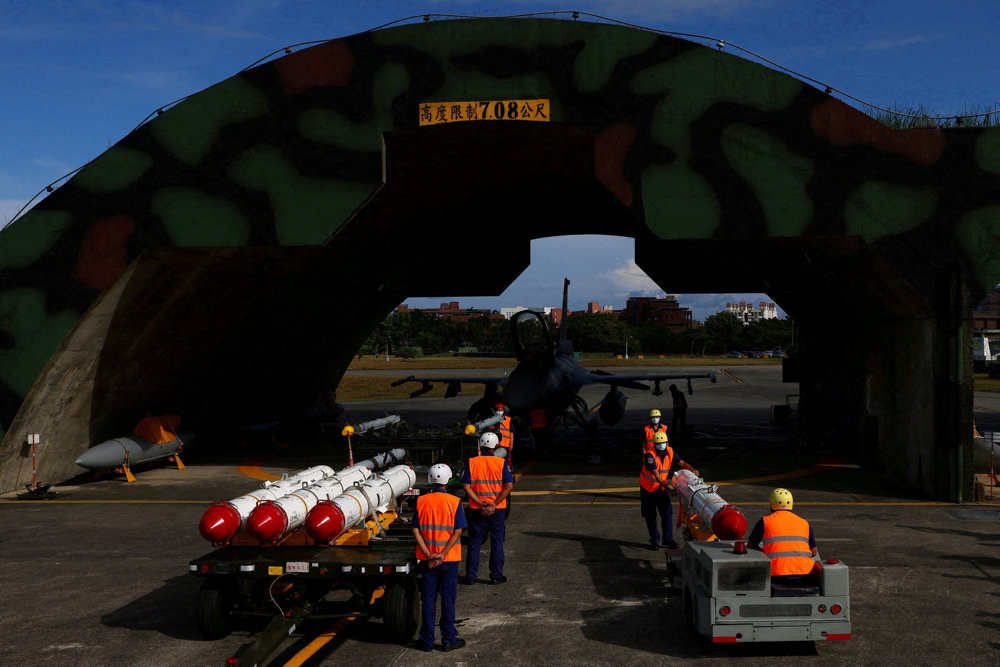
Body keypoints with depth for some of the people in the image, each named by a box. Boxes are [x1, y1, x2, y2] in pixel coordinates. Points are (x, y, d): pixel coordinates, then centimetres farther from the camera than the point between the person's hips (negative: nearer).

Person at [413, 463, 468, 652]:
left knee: (428, 599, 9)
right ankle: (449, 640, 11)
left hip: (427, 559, 2)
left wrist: (428, 555, -8)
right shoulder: (454, 502, -7)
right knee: (448, 599, 6)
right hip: (449, 559, -2)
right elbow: (458, 532, -12)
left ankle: (427, 640, 13)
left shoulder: (421, 501, -1)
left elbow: (416, 531, -5)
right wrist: (442, 554, -13)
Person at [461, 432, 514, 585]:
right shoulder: (501, 463, -4)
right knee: (497, 542, 9)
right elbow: (509, 486, -11)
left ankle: (470, 576, 11)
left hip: (477, 509, 1)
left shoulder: (471, 462, -2)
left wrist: (481, 503, -9)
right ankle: (496, 576, 12)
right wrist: (494, 504, -11)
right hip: (497, 509, -1)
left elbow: (466, 486, -8)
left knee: (474, 542, 9)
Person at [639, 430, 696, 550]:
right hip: (648, 487, -4)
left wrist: (692, 470, -29)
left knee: (667, 513, -3)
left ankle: (668, 540, 4)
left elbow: (681, 463, -9)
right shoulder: (649, 455, -26)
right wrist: (668, 487, -36)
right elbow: (656, 475, -29)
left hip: (662, 486, 4)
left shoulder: (670, 451, -8)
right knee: (650, 515, 4)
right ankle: (654, 540, 17)